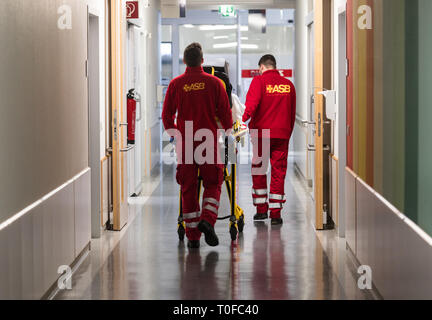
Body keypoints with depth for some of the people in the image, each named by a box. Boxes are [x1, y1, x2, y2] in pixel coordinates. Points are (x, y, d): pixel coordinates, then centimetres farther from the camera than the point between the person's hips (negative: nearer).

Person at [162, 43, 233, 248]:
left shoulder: (176, 84, 1)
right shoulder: (214, 83, -2)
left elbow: (167, 115, 5)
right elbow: (225, 113, 2)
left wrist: (174, 132, 23)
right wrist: (227, 129, 22)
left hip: (185, 141, 1)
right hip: (209, 140, -1)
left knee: (188, 188, 7)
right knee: (212, 184, 10)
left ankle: (193, 236, 7)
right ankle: (207, 219, -14)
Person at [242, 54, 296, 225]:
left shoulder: (259, 81, -3)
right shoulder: (288, 84, 9)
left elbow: (252, 103, -19)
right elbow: (292, 113, 14)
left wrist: (244, 119, -24)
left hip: (261, 133, -2)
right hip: (282, 134, 3)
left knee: (258, 170, 11)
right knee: (278, 173, 5)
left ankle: (261, 209, 15)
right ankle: (275, 213, 2)